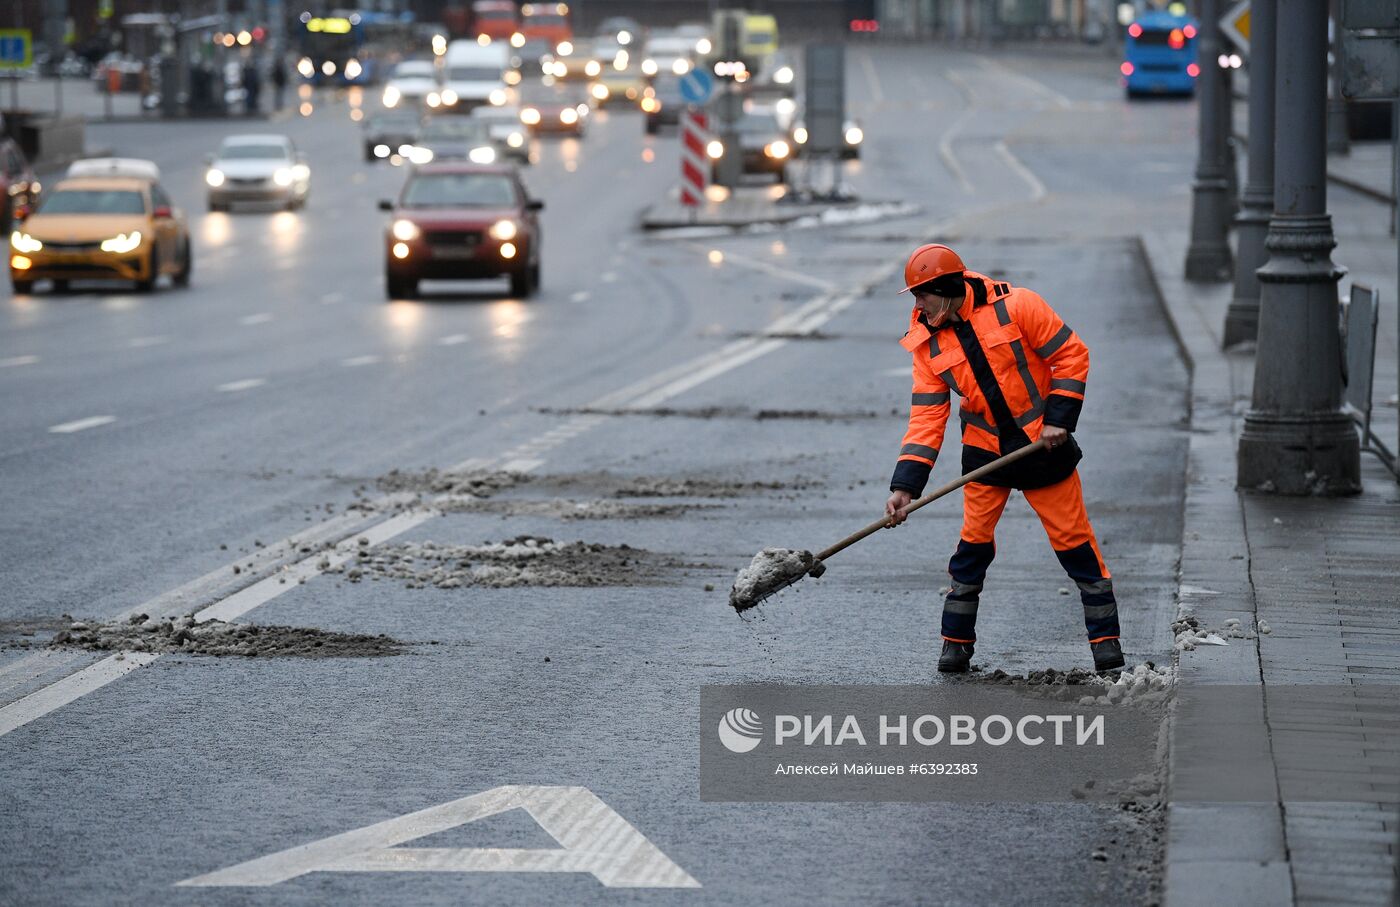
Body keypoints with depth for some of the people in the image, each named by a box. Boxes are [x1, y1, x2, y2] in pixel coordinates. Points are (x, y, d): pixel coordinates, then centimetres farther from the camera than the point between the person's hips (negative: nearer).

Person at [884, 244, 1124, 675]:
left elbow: (1071, 354, -11)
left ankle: (1106, 640, 8)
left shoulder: (1014, 306, -16)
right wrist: (905, 485, -12)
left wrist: (1059, 419, -14)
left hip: (1042, 444, -3)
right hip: (985, 451, 3)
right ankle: (956, 641, 13)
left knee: (1074, 540, 0)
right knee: (973, 545, 0)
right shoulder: (929, 343, -2)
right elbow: (926, 417, -4)